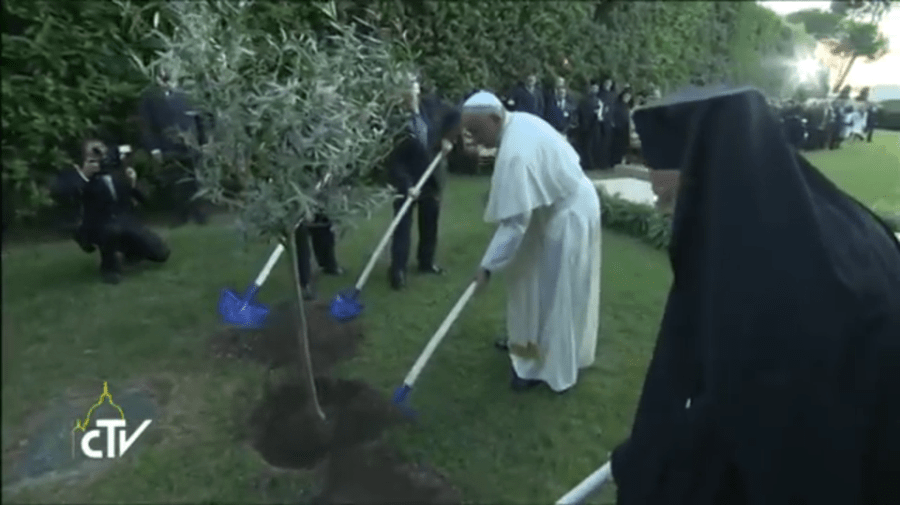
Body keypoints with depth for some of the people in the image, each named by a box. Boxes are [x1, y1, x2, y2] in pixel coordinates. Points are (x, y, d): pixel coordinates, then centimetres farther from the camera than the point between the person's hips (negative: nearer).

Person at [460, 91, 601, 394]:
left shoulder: (515, 153, -33)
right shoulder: (520, 121, -3)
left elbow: (514, 221, -32)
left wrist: (488, 265, -26)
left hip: (568, 215, -10)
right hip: (562, 202, 10)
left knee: (558, 292, 2)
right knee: (538, 281, 20)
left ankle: (554, 365, 17)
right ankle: (528, 340, 37)